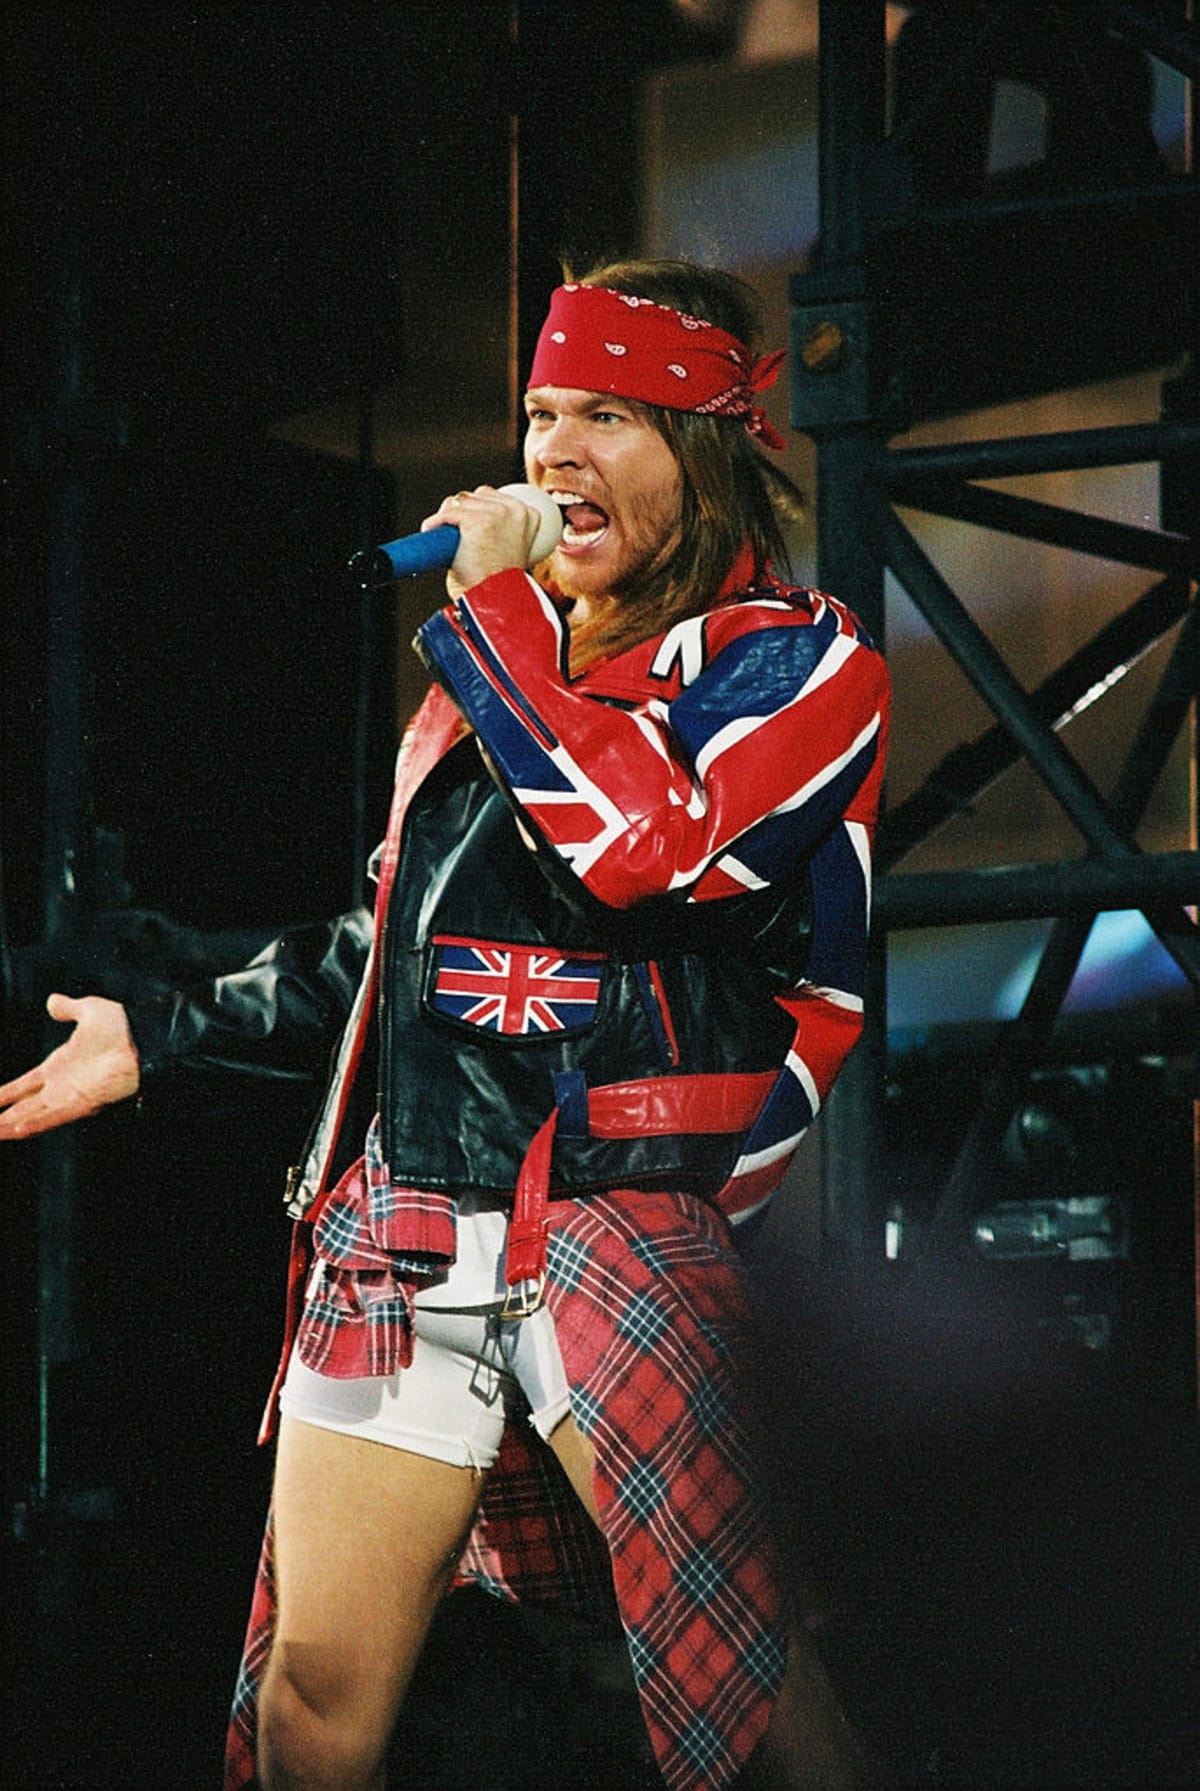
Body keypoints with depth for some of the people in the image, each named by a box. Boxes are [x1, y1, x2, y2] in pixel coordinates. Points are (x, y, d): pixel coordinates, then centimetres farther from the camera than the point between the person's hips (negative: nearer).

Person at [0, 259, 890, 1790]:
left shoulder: (795, 661, 1)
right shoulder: (497, 658, 20)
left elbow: (647, 842, -19)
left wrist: (491, 614, -9)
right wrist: (162, 1040, 32)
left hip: (617, 1224, -6)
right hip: (395, 1232, 6)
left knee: (734, 1666, -15)